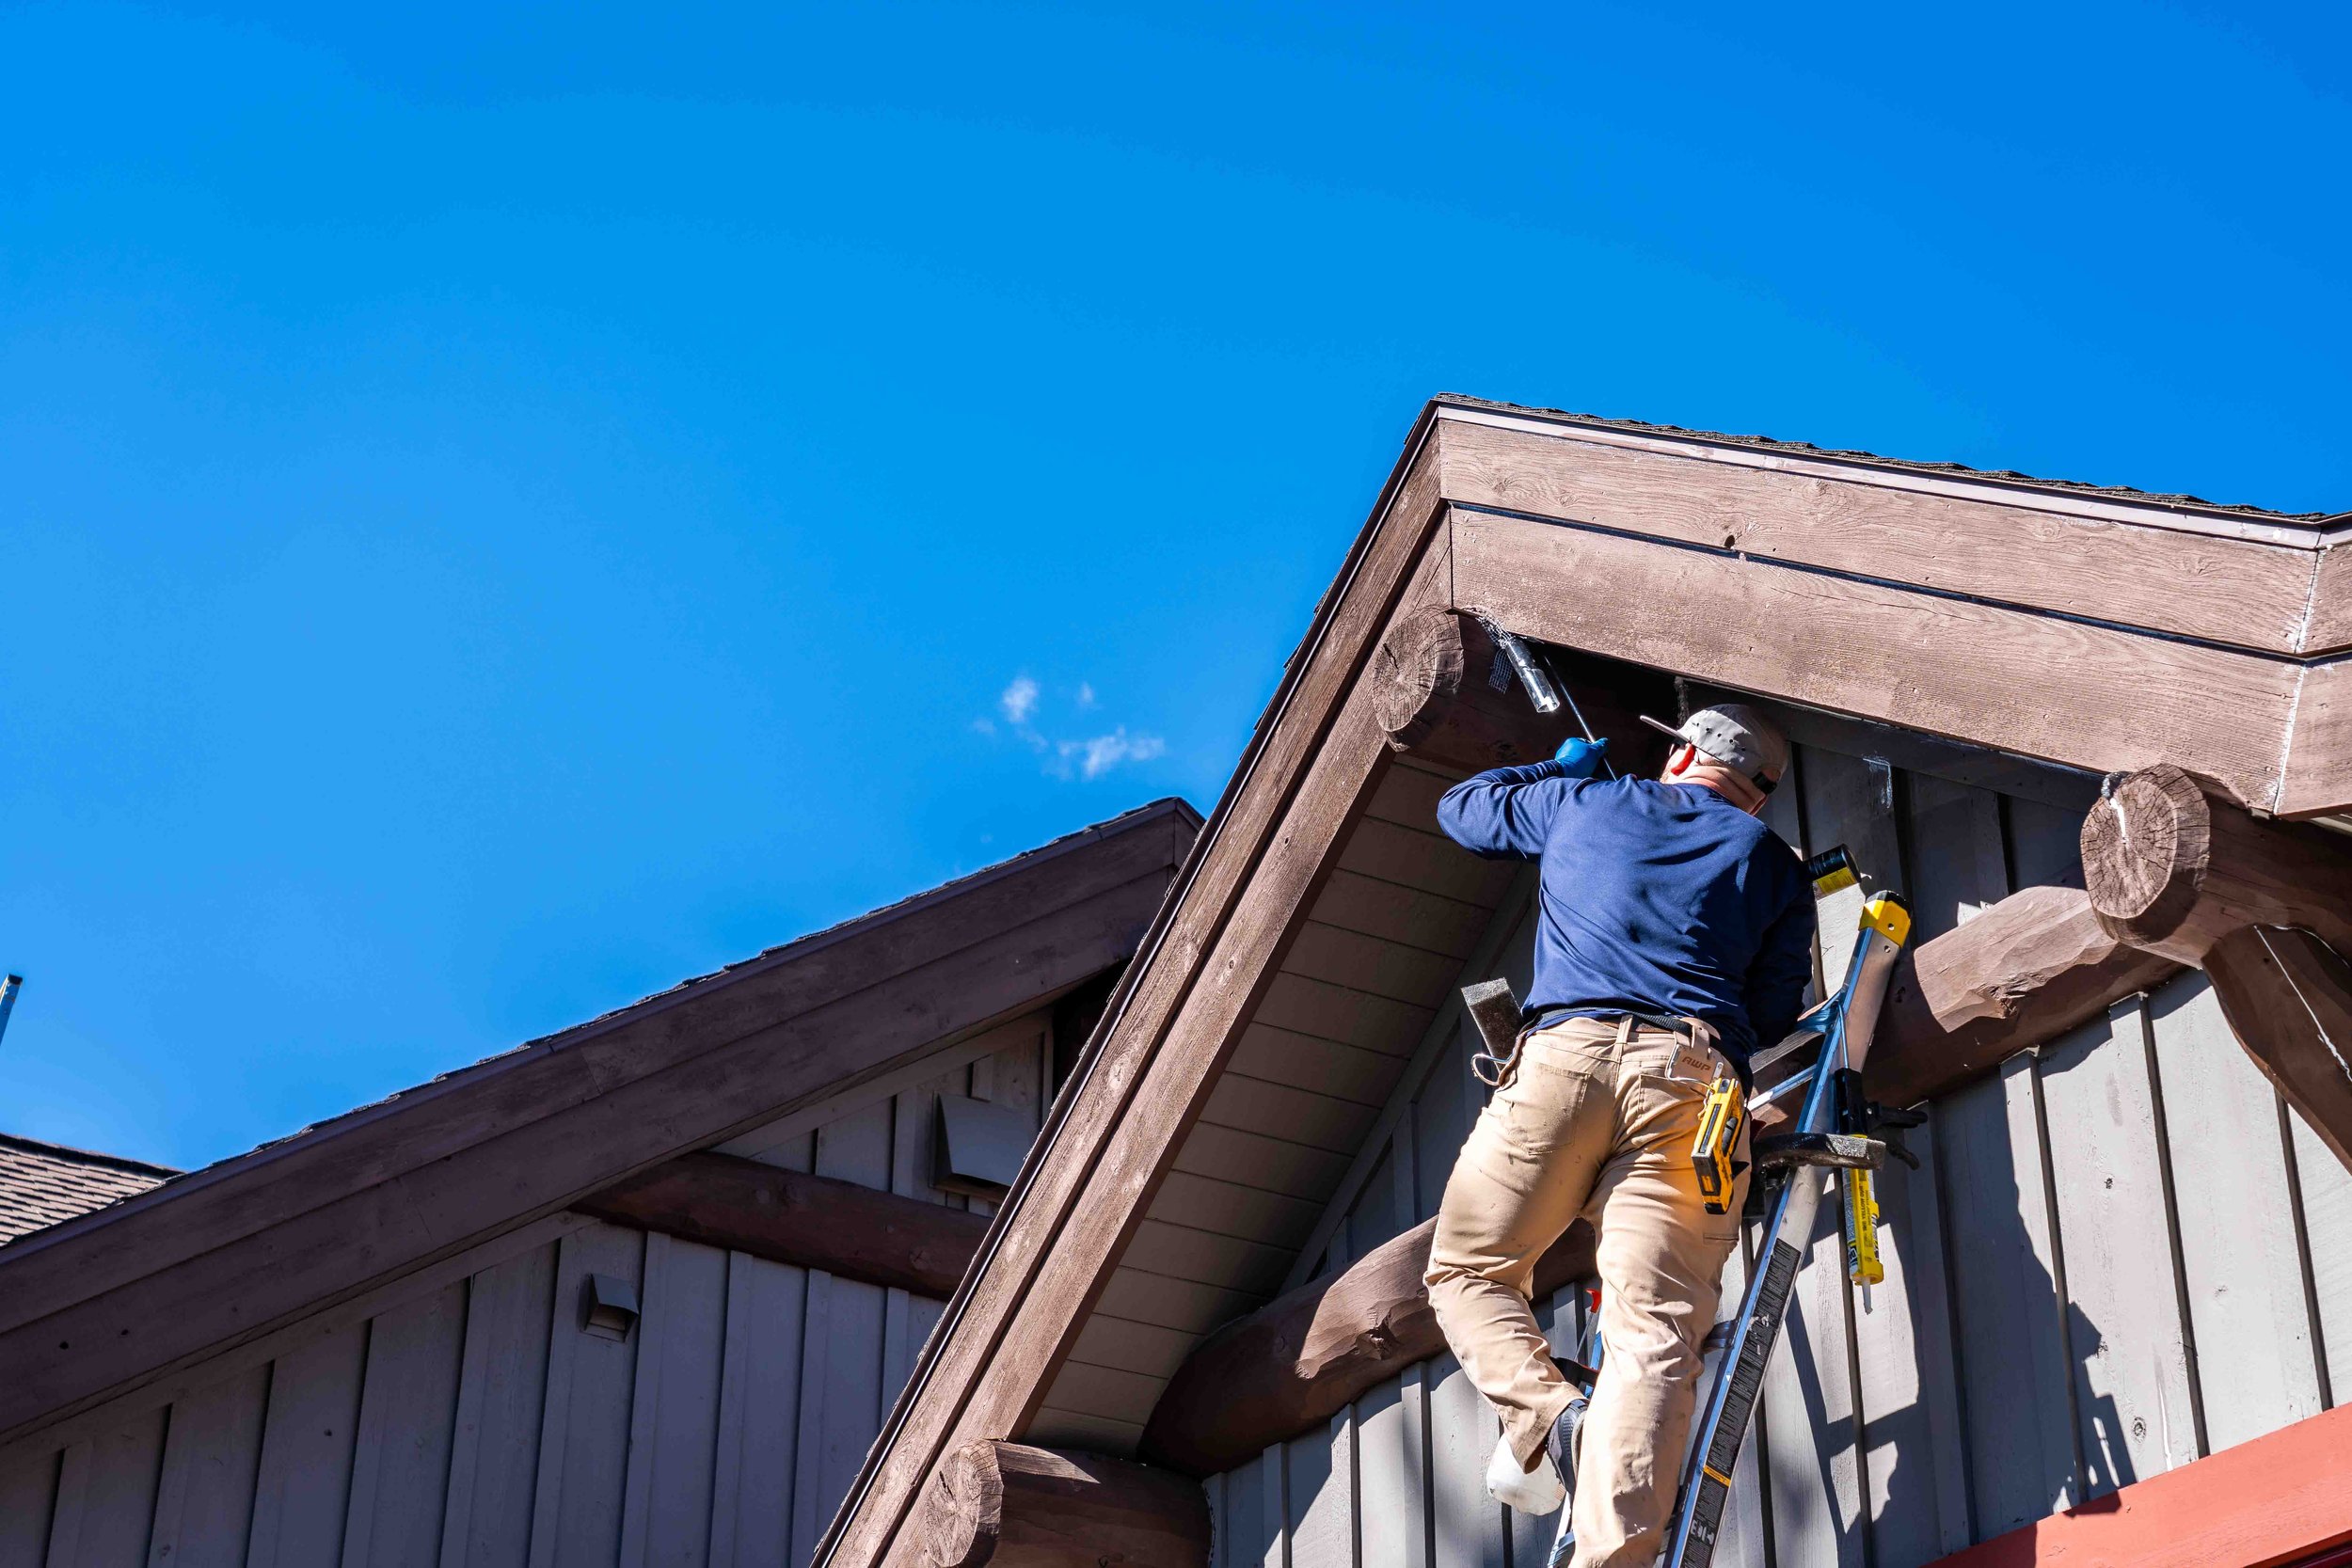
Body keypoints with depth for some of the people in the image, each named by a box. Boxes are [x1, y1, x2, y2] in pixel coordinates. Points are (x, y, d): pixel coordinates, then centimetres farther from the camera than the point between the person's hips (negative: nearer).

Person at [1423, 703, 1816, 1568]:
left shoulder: (1579, 802, 24)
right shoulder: (1774, 862, 24)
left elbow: (1461, 807, 42)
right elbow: (1775, 1012, 18)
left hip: (1567, 1050, -1)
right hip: (1695, 1074, 1)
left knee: (1467, 1272, 14)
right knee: (1655, 1331, -10)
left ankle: (1548, 1416, -12)